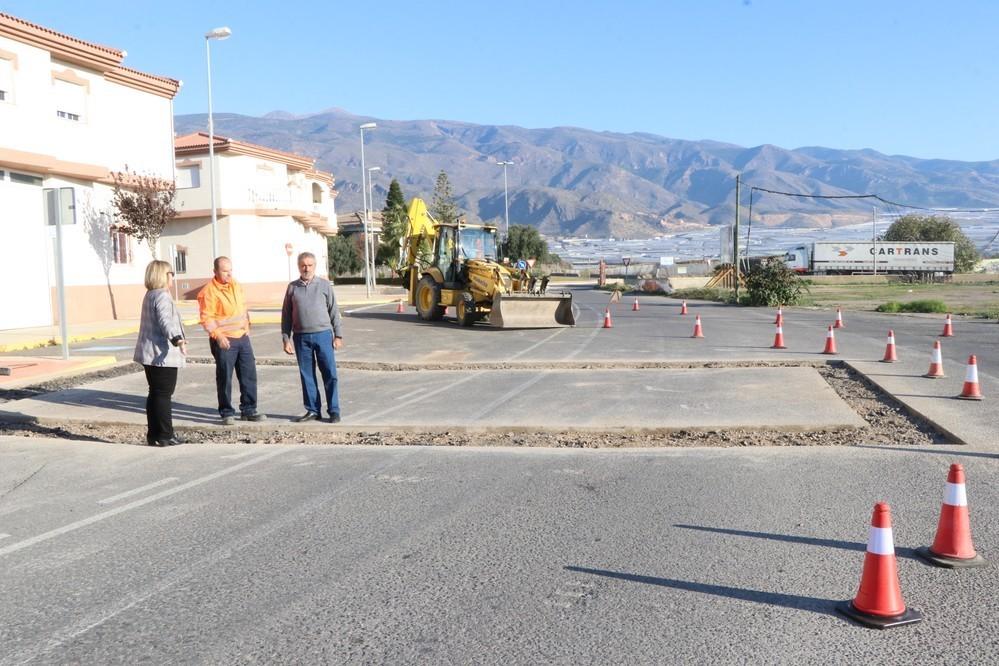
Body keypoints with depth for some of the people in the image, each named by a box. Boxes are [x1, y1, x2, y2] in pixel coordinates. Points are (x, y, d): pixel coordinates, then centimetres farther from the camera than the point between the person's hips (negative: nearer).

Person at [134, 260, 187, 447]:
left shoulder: (149, 295, 18)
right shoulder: (162, 296, -14)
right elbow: (166, 321, -30)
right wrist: (177, 339, -44)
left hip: (150, 354, 10)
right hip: (163, 355, -10)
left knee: (155, 394, 13)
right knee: (164, 395, -6)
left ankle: (153, 434, 17)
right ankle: (165, 436, -3)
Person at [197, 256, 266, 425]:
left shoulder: (236, 286, 11)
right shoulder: (209, 291, -11)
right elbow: (206, 318, -16)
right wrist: (217, 335, -24)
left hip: (243, 337, 7)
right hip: (224, 341, -7)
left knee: (249, 375, 8)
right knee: (224, 378, 2)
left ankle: (248, 410, 17)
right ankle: (227, 413, 12)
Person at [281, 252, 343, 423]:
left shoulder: (325, 285, 3)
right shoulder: (292, 287, 7)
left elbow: (333, 311, 4)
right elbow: (286, 315, 9)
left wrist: (338, 335, 0)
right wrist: (286, 339, 4)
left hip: (323, 334, -2)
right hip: (301, 337, 2)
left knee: (329, 374, -1)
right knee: (307, 375, 7)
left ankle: (334, 411, 5)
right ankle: (313, 410, 16)